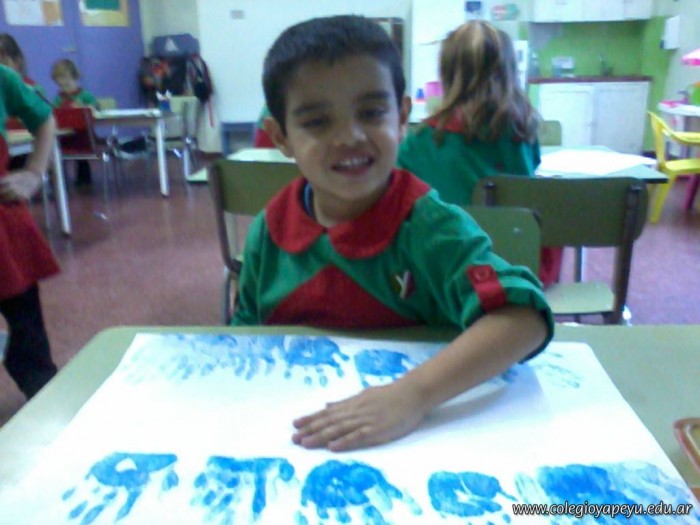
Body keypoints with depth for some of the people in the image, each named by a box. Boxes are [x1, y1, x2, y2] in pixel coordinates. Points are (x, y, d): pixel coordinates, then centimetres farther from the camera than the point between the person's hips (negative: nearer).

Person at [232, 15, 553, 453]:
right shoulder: (268, 233, -2)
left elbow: (525, 317, -25)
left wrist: (413, 395, -35)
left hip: (413, 438, -1)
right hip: (289, 433, 2)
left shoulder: (429, 227, -14)